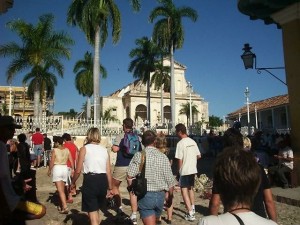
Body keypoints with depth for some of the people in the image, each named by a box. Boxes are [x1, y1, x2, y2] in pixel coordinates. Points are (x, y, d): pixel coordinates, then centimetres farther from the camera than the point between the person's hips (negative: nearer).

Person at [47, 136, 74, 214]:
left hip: (57, 168, -5)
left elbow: (52, 162, -10)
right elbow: (71, 161, 1)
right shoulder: (67, 150, 4)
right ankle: (61, 206, 29)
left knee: (60, 190, -5)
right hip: (65, 168, 5)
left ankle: (65, 207, -13)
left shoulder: (54, 150, -9)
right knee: (62, 189, 18)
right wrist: (73, 169, 9)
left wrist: (49, 170, 4)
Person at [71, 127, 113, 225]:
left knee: (92, 212, 6)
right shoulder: (104, 150, 10)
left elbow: (78, 170, -3)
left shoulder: (84, 149, 0)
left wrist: (73, 183, 15)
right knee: (96, 209, 28)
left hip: (90, 180, -4)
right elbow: (108, 171, 7)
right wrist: (110, 188, 16)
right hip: (103, 181, 5)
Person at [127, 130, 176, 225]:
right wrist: (170, 197, 12)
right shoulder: (163, 157, -2)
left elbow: (130, 175, -15)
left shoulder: (139, 155, -8)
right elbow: (170, 180, -2)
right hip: (160, 195, 4)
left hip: (145, 195, -3)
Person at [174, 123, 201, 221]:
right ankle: (192, 208, 36)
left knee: (184, 190, 0)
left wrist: (179, 171, -2)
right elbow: (199, 156, 9)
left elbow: (180, 160, -16)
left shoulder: (180, 143, -15)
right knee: (190, 188, 23)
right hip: (193, 169, 7)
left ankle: (190, 214, -4)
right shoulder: (193, 141, 5)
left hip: (185, 170, -7)